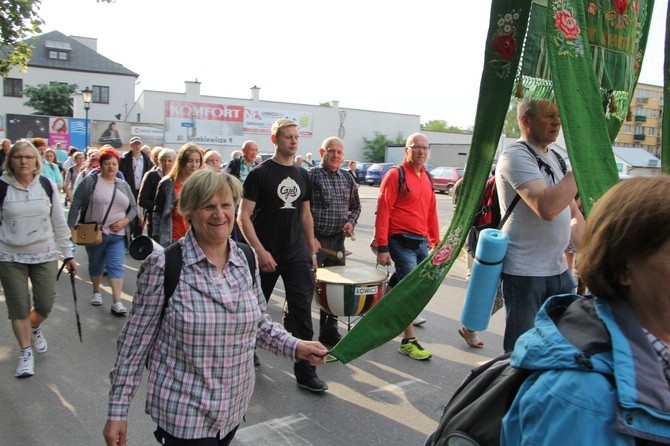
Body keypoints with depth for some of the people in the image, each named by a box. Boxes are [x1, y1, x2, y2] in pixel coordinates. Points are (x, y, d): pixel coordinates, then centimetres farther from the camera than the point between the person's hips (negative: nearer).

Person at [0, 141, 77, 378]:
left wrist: (68, 254, 5)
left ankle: (34, 328, 41)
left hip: (45, 256, 2)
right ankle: (26, 352, 23)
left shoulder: (47, 186, -2)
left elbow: (59, 223, 4)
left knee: (45, 304, 6)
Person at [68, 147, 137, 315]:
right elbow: (76, 205, -5)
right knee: (95, 264, 15)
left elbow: (133, 208, 10)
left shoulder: (124, 185, 7)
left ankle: (117, 302, -7)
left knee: (116, 267, -6)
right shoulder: (90, 181, -5)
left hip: (117, 235, 2)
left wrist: (125, 221, -8)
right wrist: (70, 227, -10)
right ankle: (96, 292, 37)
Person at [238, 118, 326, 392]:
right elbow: (243, 216, -11)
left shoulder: (302, 175, 9)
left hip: (297, 255, 4)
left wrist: (312, 251, 12)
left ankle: (305, 372, 5)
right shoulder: (260, 174, -7)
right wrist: (260, 251, -19)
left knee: (302, 310, -2)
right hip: (266, 254, -3)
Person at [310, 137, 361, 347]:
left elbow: (355, 207, 21)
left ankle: (329, 331, 25)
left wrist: (351, 222, 1)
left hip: (338, 240, 6)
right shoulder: (311, 176, -7)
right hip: (314, 239, -5)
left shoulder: (348, 179, 10)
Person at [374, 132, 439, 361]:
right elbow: (383, 211, -13)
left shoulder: (427, 178, 14)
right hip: (401, 241, -7)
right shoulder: (395, 175, -9)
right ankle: (408, 341, 6)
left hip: (421, 242, 8)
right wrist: (382, 247, -17)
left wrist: (435, 241, 14)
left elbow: (431, 212, 17)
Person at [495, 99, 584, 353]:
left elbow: (573, 212, 20)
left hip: (558, 270, 9)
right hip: (524, 273, -9)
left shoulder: (553, 158, 14)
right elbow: (547, 207, -29)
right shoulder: (516, 157, -14)